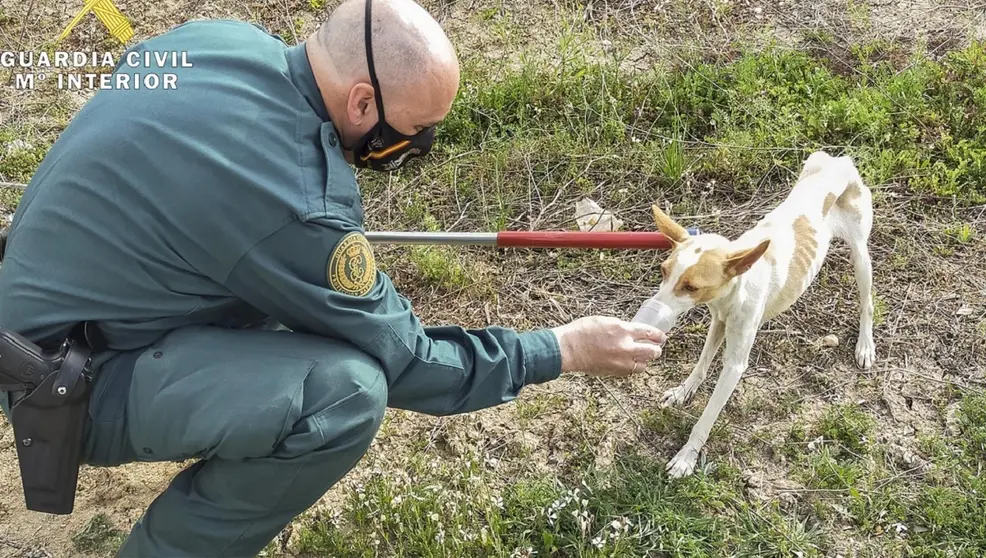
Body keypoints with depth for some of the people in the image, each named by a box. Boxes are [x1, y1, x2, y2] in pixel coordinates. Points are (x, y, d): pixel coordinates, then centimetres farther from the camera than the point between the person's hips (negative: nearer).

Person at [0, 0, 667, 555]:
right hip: (70, 382, -9)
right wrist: (564, 350, -9)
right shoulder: (292, 203, -32)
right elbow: (403, 365, -19)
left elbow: (133, 62, 17)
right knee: (348, 392, -28)